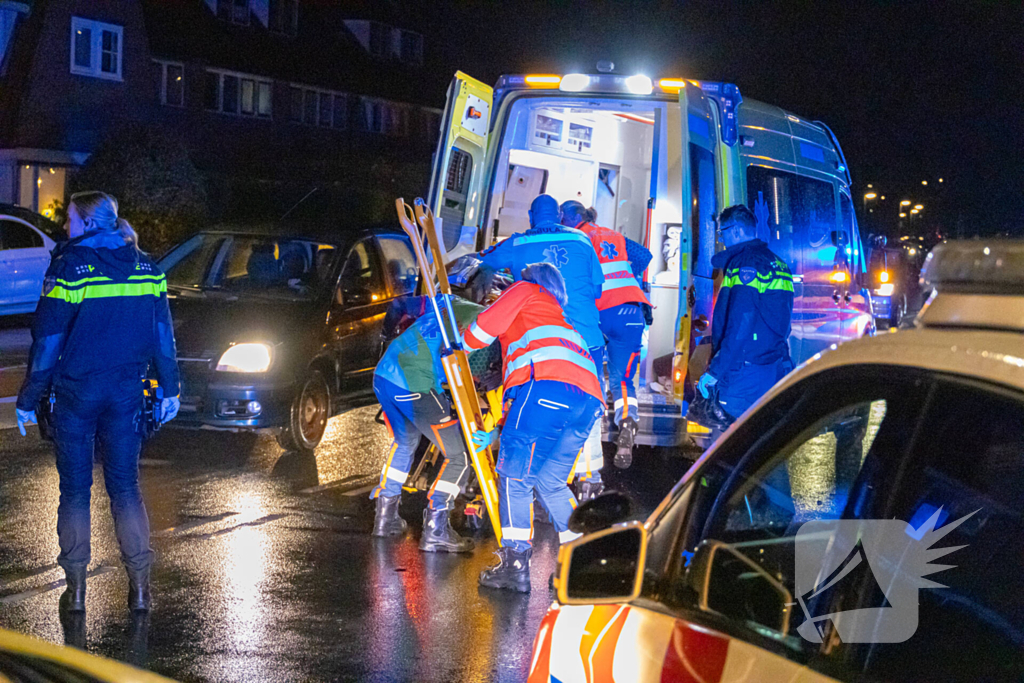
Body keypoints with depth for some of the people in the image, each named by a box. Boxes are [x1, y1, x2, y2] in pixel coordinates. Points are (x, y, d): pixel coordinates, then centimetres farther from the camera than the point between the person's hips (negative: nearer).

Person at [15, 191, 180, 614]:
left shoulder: (69, 266, -11)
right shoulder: (146, 268, 3)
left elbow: (47, 339, -9)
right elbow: (162, 335, 7)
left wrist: (28, 400, -3)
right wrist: (169, 389, 15)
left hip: (76, 392, -4)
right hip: (125, 392, 4)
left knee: (75, 491, 6)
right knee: (125, 488, 10)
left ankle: (75, 588, 7)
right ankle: (139, 587, 5)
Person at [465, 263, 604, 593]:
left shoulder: (526, 291, 25)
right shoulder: (562, 320, 42)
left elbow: (486, 326, 13)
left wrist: (460, 347, 35)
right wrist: (498, 431, 34)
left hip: (548, 383, -7)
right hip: (589, 399, 7)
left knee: (514, 475, -3)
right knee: (549, 482, 16)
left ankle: (515, 564, -10)